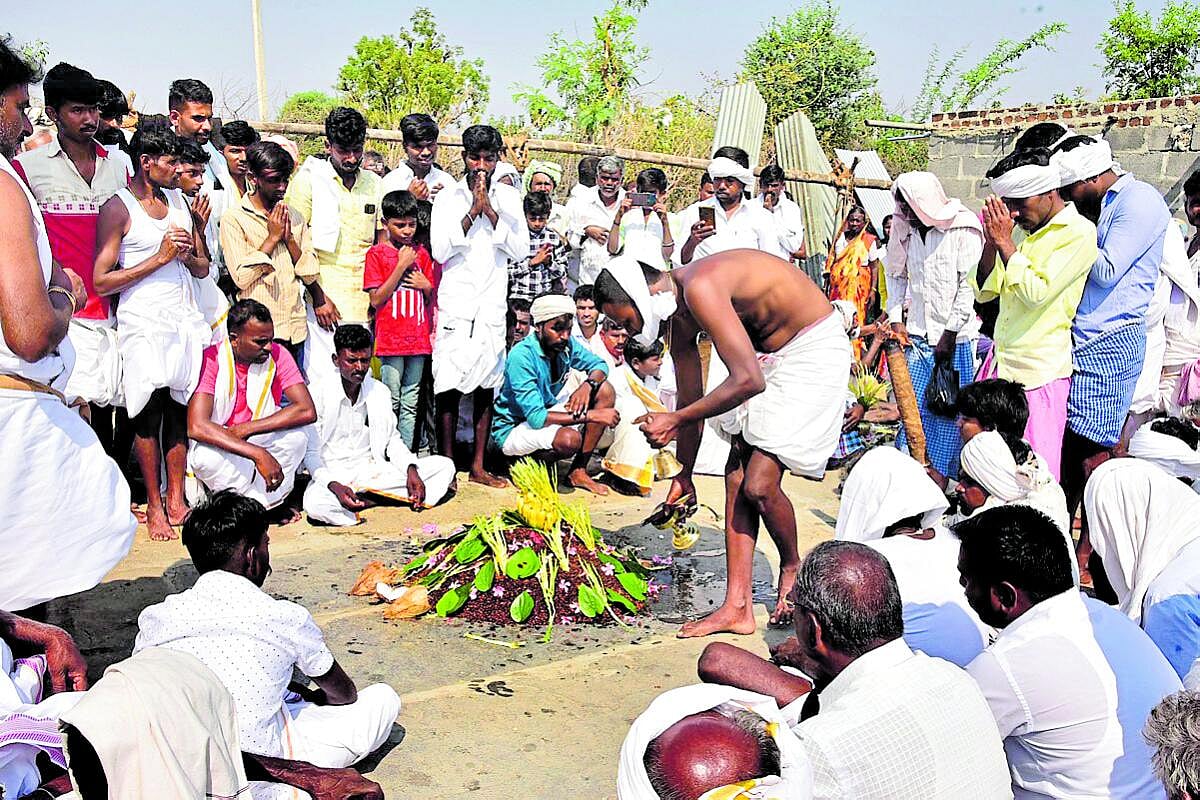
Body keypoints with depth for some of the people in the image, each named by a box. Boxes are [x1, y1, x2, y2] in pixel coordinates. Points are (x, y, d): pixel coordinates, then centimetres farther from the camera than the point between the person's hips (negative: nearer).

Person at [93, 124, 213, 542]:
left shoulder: (180, 200, 15)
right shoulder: (118, 207, -4)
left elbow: (203, 269, 19)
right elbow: (101, 281, -8)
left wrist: (188, 254, -4)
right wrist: (159, 257, -12)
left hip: (185, 319, 5)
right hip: (144, 323, -5)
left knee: (179, 412, 5)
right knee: (150, 414, -3)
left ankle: (176, 501, 14)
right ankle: (154, 507, 8)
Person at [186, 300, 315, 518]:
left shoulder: (277, 355, -11)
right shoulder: (211, 360, -19)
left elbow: (307, 411, -21)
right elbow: (196, 427, -32)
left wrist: (246, 429, -26)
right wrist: (259, 454, -39)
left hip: (259, 441, 2)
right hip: (219, 447, -2)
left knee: (297, 436, -28)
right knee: (205, 455, -36)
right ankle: (266, 503, -14)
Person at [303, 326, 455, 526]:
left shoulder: (380, 391, 5)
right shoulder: (319, 394, -9)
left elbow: (393, 439, 11)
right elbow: (311, 454, -9)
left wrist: (411, 470, -9)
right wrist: (334, 485, -28)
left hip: (373, 470, 4)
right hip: (333, 476, -4)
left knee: (444, 466, -9)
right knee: (315, 503, -40)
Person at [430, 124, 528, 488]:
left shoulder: (508, 197, 8)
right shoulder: (447, 197, 2)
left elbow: (520, 249, -2)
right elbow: (440, 251, -10)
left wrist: (490, 209, -10)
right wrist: (473, 210, -12)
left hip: (492, 308, 3)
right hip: (454, 309, -2)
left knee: (486, 386, 7)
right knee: (449, 388, -3)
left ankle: (478, 466, 17)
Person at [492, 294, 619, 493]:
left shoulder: (566, 344, -7)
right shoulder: (521, 356, -27)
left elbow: (599, 365, 7)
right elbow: (536, 417, -31)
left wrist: (588, 385, -18)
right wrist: (591, 415, -31)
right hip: (512, 430, -8)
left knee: (605, 390, -6)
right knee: (569, 439, -36)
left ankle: (578, 471, -6)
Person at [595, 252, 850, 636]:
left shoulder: (700, 288, -28)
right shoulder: (680, 313, 3)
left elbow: (748, 381, -32)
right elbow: (691, 401, 12)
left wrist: (675, 420, -21)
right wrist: (684, 475, 19)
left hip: (813, 350, -9)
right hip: (770, 355, 9)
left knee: (759, 485, -13)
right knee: (736, 479, 3)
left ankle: (792, 567, 18)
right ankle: (737, 608, 8)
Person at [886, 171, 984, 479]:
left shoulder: (963, 230, -11)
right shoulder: (906, 229, 6)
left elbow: (969, 286, -14)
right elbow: (896, 275, 15)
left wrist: (949, 335, -14)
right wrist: (896, 320, 5)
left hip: (955, 337, -5)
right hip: (917, 333, 5)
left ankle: (949, 477, 12)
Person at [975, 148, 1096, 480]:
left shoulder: (1078, 233, -8)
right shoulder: (1023, 231, 14)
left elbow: (1036, 293, -19)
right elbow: (984, 292, 13)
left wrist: (1004, 242, -13)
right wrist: (991, 242, -1)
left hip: (1040, 372, -7)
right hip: (1000, 363, 7)